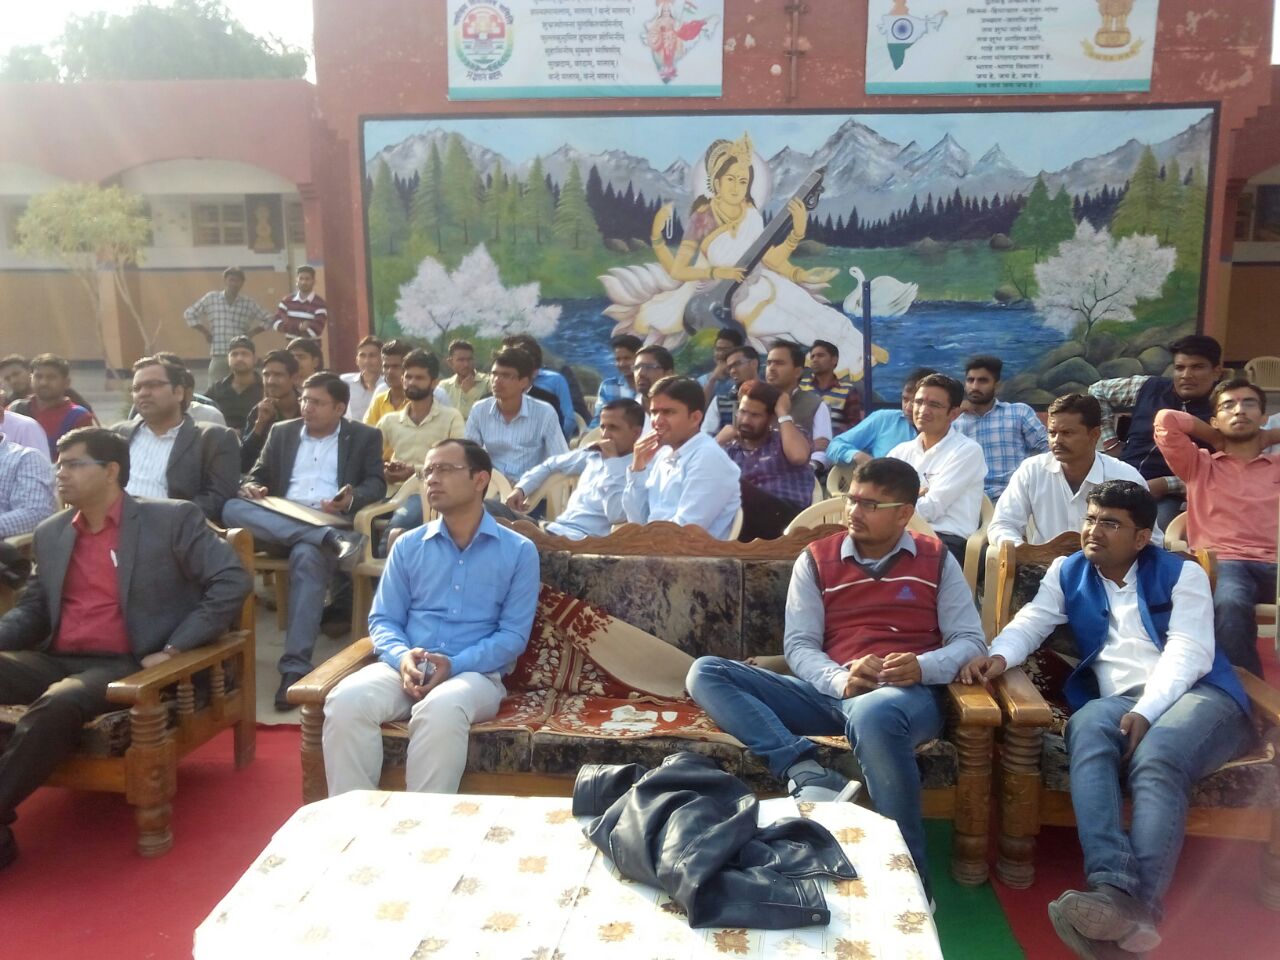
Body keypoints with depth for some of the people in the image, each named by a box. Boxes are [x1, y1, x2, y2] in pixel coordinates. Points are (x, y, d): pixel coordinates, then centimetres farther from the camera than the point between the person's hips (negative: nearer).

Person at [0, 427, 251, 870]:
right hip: (55, 661, 6)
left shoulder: (171, 520, -2)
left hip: (124, 665, -6)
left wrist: (173, 648, -13)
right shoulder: (50, 533, 17)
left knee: (57, 704, -34)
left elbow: (233, 581, -8)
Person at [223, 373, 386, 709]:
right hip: (281, 520, 4)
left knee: (307, 555, -39)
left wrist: (352, 499, -18)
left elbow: (377, 484, 4)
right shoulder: (281, 432, 23)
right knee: (233, 508, -28)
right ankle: (330, 540, -38)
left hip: (333, 521, -4)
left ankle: (295, 667, -38)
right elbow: (257, 475, 21)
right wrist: (251, 488, -5)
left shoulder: (365, 437, 14)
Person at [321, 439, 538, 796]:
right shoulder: (407, 546, 15)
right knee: (345, 700, -28)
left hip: (476, 673, -3)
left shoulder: (519, 551, 5)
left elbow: (514, 634, -1)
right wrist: (402, 657, -12)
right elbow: (382, 619, 11)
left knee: (440, 710, -38)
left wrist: (455, 664, -17)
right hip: (404, 668, 3)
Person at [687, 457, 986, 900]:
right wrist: (841, 680, -18)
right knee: (705, 673, -16)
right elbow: (798, 646, 4)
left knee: (872, 713, -43)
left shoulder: (936, 560, 11)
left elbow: (970, 641, 5)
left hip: (907, 693, -3)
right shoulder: (815, 559, 13)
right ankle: (807, 774, -36)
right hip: (829, 691, 3)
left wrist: (923, 667, -18)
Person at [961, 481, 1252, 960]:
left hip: (1196, 695, -2)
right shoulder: (1068, 572, 21)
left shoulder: (1182, 573, 11)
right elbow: (1032, 621, 10)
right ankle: (1113, 888, -52)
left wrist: (1147, 711, -20)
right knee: (1088, 726, -36)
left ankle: (1137, 904, -50)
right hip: (1117, 702, 2)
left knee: (1156, 760, -36)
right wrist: (998, 655, -15)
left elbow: (1189, 650, -3)